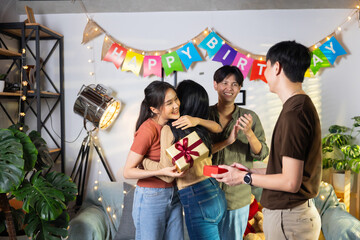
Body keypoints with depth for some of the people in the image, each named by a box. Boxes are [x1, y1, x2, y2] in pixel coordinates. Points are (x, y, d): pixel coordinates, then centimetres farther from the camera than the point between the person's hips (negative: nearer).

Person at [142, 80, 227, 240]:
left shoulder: (169, 130, -10)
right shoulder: (199, 129, 6)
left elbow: (167, 174, -12)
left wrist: (141, 160, 2)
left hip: (197, 200, -7)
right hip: (217, 195, 7)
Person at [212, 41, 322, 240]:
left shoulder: (294, 113, -22)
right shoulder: (303, 105, 9)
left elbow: (290, 182, -22)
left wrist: (245, 177, -11)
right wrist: (250, 171, 12)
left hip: (288, 218, -9)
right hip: (297, 211, 9)